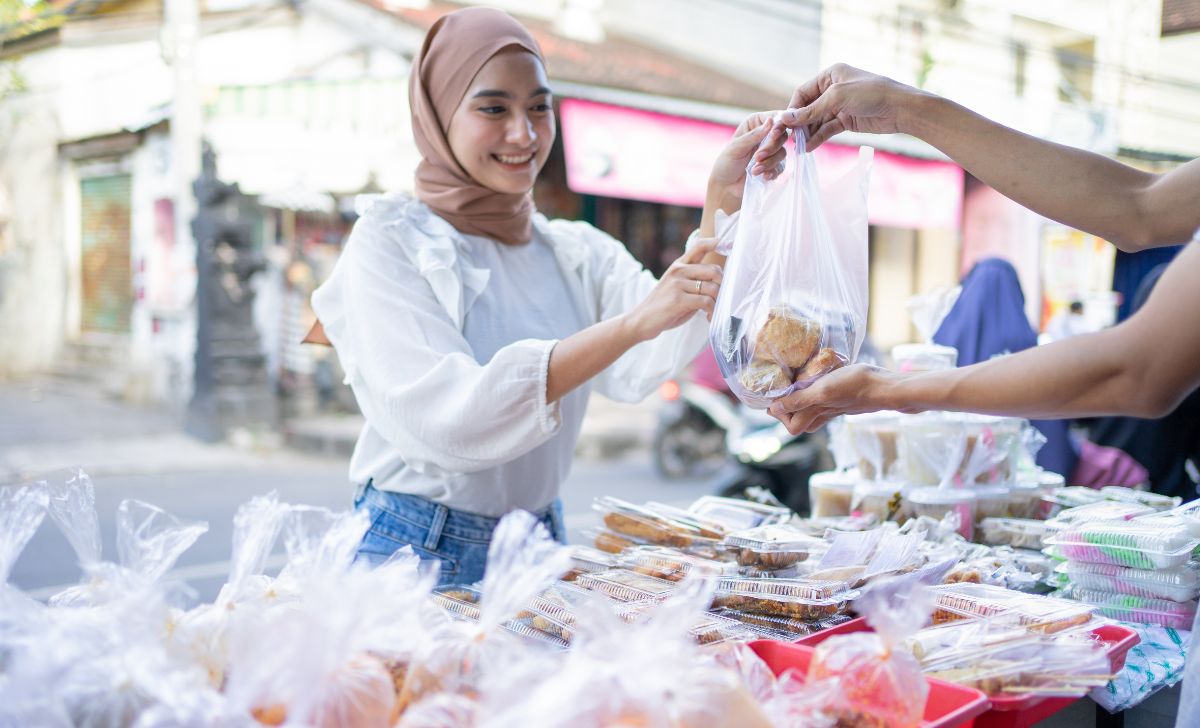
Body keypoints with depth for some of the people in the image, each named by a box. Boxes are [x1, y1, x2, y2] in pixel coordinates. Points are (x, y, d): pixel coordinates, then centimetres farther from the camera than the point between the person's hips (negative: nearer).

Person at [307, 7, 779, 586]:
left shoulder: (575, 250, 7)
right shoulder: (390, 242, -7)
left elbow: (648, 364, -11)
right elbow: (443, 418, -21)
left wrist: (721, 206, -20)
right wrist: (631, 324, -28)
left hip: (540, 544, 4)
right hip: (417, 555, -4)